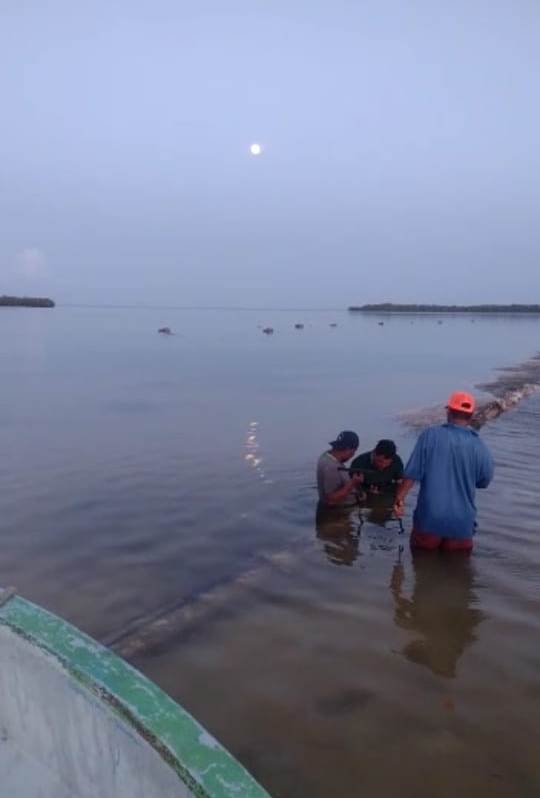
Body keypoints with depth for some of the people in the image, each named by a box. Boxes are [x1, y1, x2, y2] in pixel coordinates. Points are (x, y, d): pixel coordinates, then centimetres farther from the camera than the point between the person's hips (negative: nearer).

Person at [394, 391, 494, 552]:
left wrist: (400, 497, 1)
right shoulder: (479, 446, -6)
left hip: (429, 518, -1)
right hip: (462, 522, 1)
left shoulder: (430, 435, -10)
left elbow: (412, 473, -10)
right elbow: (484, 481, 8)